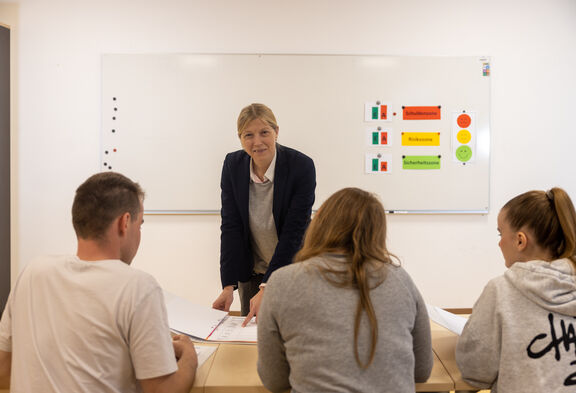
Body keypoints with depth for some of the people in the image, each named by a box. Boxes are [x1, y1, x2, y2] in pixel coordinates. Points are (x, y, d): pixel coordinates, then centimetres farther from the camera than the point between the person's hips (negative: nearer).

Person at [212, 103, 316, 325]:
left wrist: (266, 289, -27)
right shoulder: (232, 165, -10)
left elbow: (293, 232, -23)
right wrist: (229, 285, -17)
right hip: (251, 272, 3)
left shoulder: (301, 166, -21)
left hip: (293, 270, -3)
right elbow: (230, 226, -10)